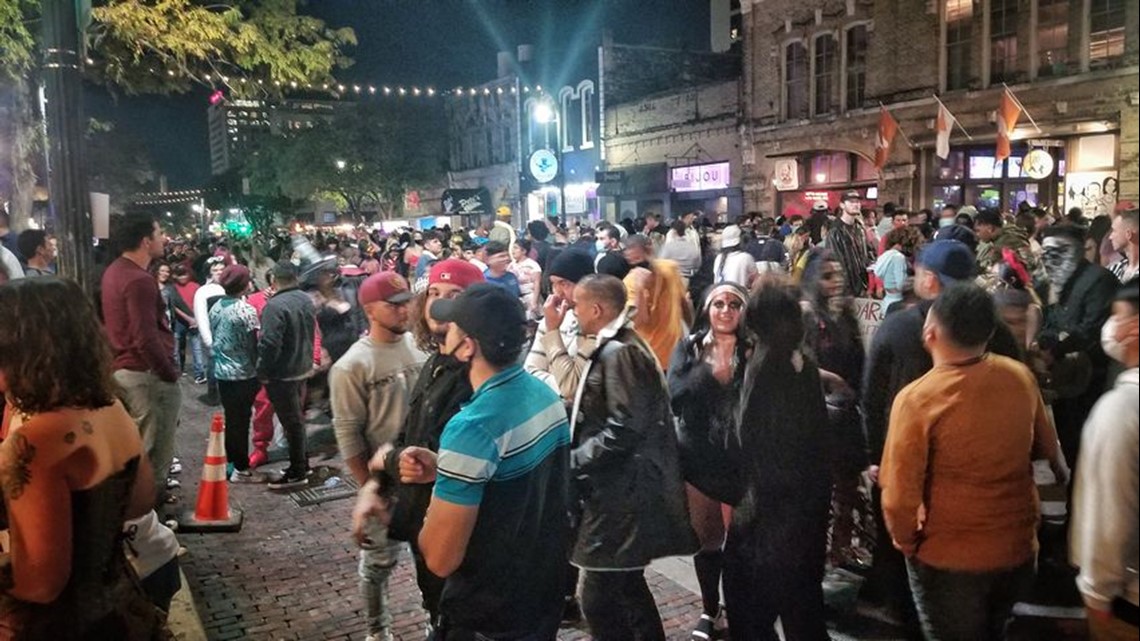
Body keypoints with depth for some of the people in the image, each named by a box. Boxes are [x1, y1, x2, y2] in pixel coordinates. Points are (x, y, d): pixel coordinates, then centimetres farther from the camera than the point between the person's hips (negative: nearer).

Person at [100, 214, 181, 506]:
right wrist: (170, 374, -18)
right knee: (155, 448, 2)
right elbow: (146, 338, -26)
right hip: (145, 373, -10)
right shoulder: (139, 281, -22)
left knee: (134, 445, 21)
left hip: (121, 369, 10)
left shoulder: (114, 270, 9)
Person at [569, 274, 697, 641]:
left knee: (599, 598, -5)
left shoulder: (619, 352, -17)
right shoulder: (616, 347, 14)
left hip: (620, 492, -11)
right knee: (626, 587, 20)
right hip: (620, 488, 11)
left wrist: (572, 462, -17)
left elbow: (623, 429, -24)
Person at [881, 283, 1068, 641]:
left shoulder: (916, 399, -26)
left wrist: (905, 542, -4)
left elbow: (900, 497, -24)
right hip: (1019, 547, 5)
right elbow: (1047, 449, 6)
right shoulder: (1021, 378, -10)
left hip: (950, 558, -4)